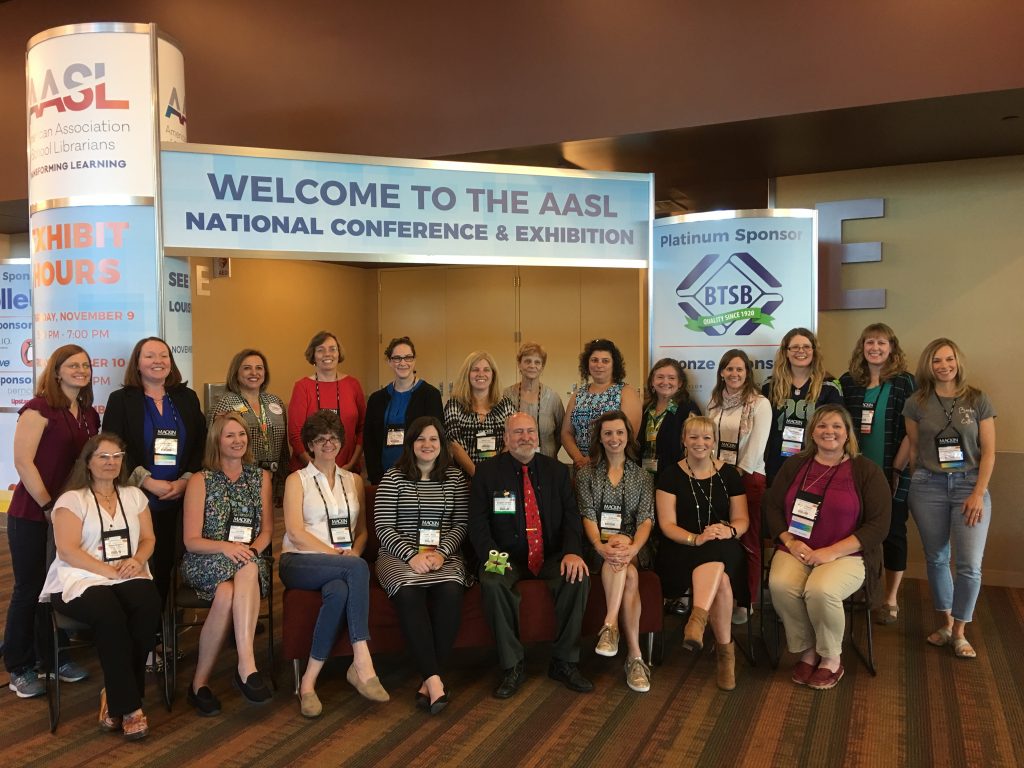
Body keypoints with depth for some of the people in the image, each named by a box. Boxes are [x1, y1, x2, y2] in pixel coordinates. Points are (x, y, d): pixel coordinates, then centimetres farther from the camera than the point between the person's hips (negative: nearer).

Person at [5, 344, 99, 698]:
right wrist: (49, 506, -15)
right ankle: (20, 668, 17)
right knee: (30, 589, 3)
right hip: (33, 514, -6)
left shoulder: (90, 415, 10)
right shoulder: (39, 408, -10)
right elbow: (23, 461, -16)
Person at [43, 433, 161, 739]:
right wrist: (109, 571, -16)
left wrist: (138, 560, -8)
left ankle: (115, 696, -17)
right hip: (81, 580, -3)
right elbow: (67, 550, -7)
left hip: (129, 576, 4)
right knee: (110, 615, -36)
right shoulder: (71, 499, 5)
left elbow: (148, 538, 15)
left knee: (149, 604, -32)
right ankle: (128, 705, -25)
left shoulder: (134, 496, 19)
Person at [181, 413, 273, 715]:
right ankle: (247, 667, -23)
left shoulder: (261, 478, 14)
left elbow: (267, 531, 10)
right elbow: (191, 541, -1)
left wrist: (251, 549, -12)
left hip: (247, 561, 2)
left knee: (228, 593, -35)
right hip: (205, 563, -2)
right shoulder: (200, 481, 6)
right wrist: (225, 547, -20)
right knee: (229, 590, -36)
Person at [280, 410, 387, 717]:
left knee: (339, 591, -37)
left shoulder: (354, 480, 21)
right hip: (300, 562, -3)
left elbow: (362, 530, 19)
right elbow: (295, 533, -5)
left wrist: (354, 552, -5)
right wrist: (337, 554, -14)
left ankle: (309, 680, -29)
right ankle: (362, 663, -36)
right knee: (358, 568, -36)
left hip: (343, 565, 3)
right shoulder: (297, 480, 8)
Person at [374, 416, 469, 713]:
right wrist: (412, 555, -15)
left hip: (444, 555, 2)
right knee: (409, 591, -34)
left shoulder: (455, 478, 12)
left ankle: (429, 677, -23)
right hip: (399, 555, -1)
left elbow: (461, 524, 6)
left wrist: (441, 553, -12)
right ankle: (434, 679, -33)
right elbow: (383, 528, -1)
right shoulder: (393, 478, 5)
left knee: (450, 590, -32)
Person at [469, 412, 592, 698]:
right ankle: (512, 666, -15)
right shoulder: (487, 472, 3)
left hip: (551, 556, 2)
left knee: (579, 577, -27)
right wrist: (491, 554, -22)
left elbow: (571, 516, 2)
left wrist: (572, 551, -17)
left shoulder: (556, 470, 9)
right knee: (492, 583, -33)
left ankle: (564, 663, -10)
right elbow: (477, 523, -2)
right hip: (508, 556, -1)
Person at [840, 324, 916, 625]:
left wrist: (896, 468, -11)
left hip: (892, 474, -2)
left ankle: (890, 599, 20)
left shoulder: (904, 383, -3)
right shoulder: (847, 382, 5)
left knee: (892, 533, 6)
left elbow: (911, 431, -6)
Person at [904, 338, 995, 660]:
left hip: (969, 485, -1)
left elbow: (988, 451, -1)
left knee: (970, 564, -5)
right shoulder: (917, 403, 2)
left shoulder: (978, 400, -1)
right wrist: (917, 486, 9)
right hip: (928, 486, 1)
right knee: (936, 558, 10)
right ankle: (946, 622, 27)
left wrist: (979, 493, -7)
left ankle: (959, 632, 11)